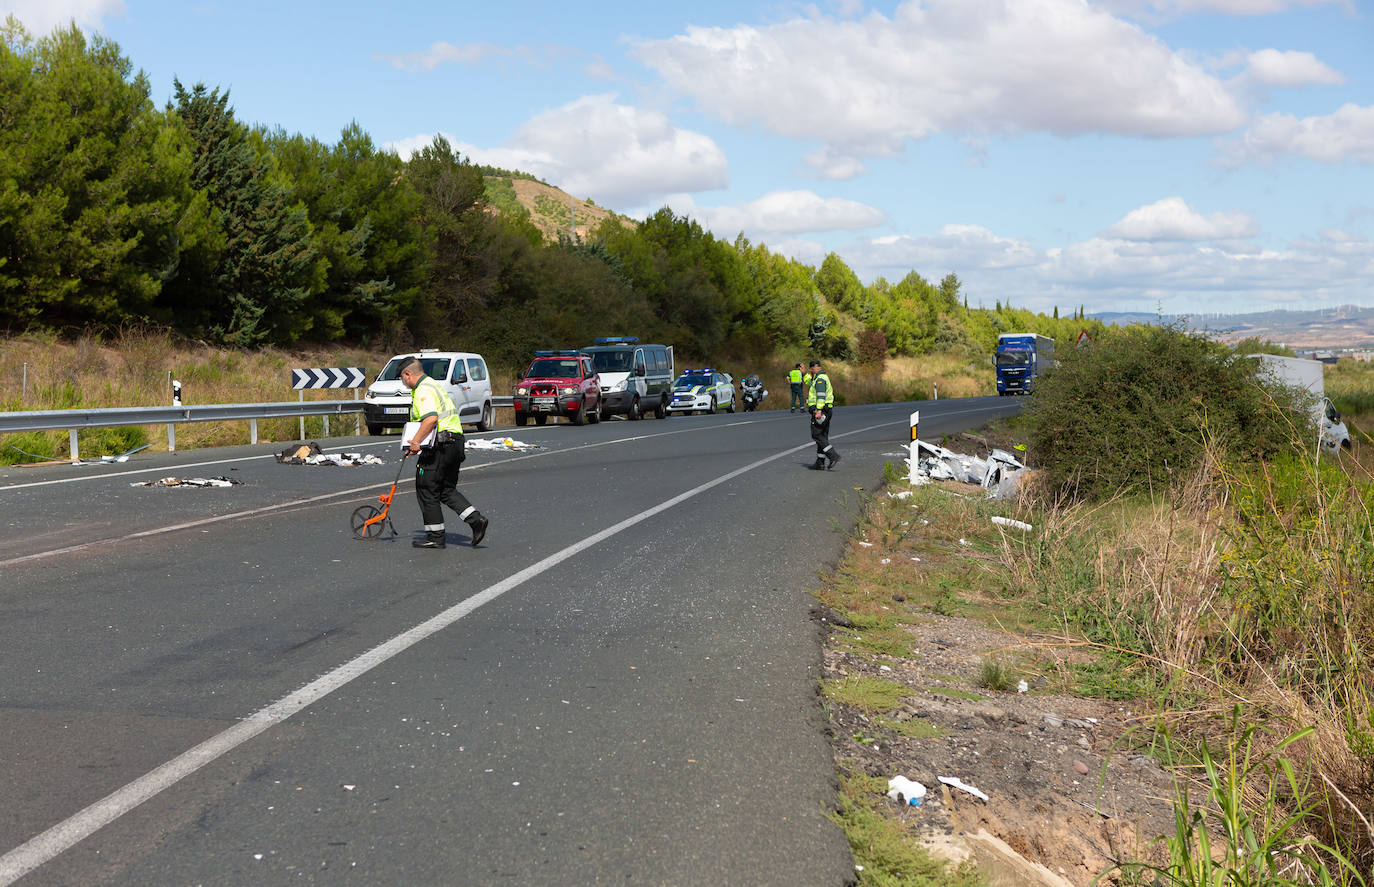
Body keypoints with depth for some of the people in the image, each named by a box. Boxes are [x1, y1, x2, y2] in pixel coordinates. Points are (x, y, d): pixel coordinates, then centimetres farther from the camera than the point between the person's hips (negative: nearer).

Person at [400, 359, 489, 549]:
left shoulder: (422, 391, -12)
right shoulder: (434, 385, 20)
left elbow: (431, 419, -28)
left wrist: (416, 441, -25)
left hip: (438, 447, -10)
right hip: (455, 442, 10)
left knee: (427, 490, 2)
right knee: (447, 490, 16)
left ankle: (435, 536, 7)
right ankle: (476, 520, 2)